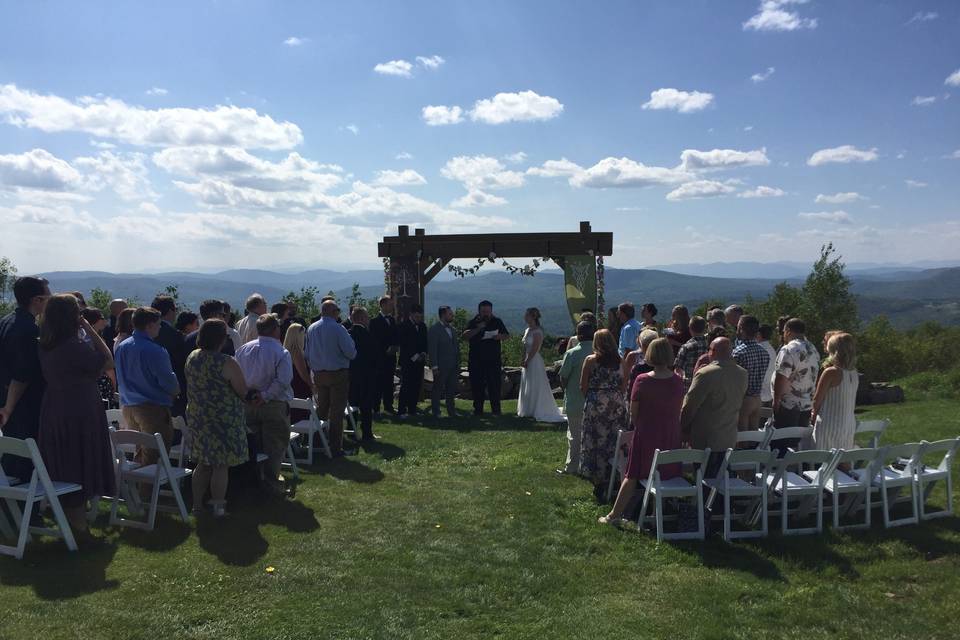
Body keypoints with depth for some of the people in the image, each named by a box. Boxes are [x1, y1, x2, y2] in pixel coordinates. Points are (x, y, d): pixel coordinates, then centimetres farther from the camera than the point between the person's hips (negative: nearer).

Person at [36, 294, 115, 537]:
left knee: (62, 471, 16)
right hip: (79, 416, -8)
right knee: (81, 470, 4)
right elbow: (108, 361, -14)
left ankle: (69, 522, 29)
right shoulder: (75, 346, -22)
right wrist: (90, 330, -13)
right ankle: (79, 527, 13)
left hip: (53, 414, 8)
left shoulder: (45, 346, 4)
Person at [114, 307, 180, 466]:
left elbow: (120, 379, 15)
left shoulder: (121, 347, 5)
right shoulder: (155, 351, -20)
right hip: (153, 408, -8)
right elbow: (168, 381, -16)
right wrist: (176, 391, 5)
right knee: (154, 457, 0)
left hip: (127, 407, 8)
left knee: (139, 452, 21)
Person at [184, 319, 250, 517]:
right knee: (221, 465, 4)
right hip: (223, 420, -6)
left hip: (196, 417, 7)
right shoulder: (227, 363, -21)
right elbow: (243, 392, -16)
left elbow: (192, 386, 14)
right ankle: (218, 507, 10)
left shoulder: (191, 358, 1)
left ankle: (197, 504, 24)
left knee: (203, 463, 17)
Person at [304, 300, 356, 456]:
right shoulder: (338, 329, -15)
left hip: (319, 374, 5)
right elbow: (351, 353, -15)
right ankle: (335, 448, 5)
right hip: (338, 374, -5)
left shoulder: (311, 329, 2)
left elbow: (306, 354, 9)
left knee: (321, 409, 19)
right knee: (336, 412, 1)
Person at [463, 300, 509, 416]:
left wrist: (500, 336, -9)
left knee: (494, 386, -2)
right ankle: (478, 409, 15)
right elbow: (465, 336, -11)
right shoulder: (473, 323, 3)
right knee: (477, 386, 5)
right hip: (476, 361, 0)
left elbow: (506, 335, 13)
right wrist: (478, 329, -22)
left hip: (493, 360, 0)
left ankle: (496, 410, 6)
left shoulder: (497, 322, 8)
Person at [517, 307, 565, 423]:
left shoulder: (537, 331, -15)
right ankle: (528, 411, 24)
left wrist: (526, 361, -16)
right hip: (528, 361, 9)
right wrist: (524, 361, 5)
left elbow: (535, 349, -19)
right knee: (527, 387, 14)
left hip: (535, 361, -9)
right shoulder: (527, 330, 11)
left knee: (535, 387, -3)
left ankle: (538, 411, 6)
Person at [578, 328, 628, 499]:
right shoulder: (619, 361, 1)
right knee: (614, 442, 11)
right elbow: (623, 386, 6)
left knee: (596, 442, 6)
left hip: (596, 404, -3)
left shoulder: (590, 360, -6)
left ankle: (599, 481, 9)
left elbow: (583, 386, -3)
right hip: (617, 405, 3)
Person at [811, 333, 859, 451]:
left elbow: (817, 400, -10)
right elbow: (853, 403, 12)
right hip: (849, 425, 7)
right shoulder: (854, 374, 4)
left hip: (829, 425, -7)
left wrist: (814, 414, 9)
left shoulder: (830, 372, -15)